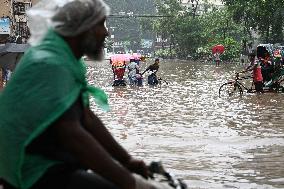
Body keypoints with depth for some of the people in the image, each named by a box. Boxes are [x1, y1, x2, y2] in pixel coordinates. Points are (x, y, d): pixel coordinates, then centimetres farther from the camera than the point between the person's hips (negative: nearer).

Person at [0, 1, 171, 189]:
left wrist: (127, 160, 8)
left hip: (54, 161, 10)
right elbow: (72, 136, -28)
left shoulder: (68, 61, 10)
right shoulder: (49, 65, -22)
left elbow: (87, 118, 14)